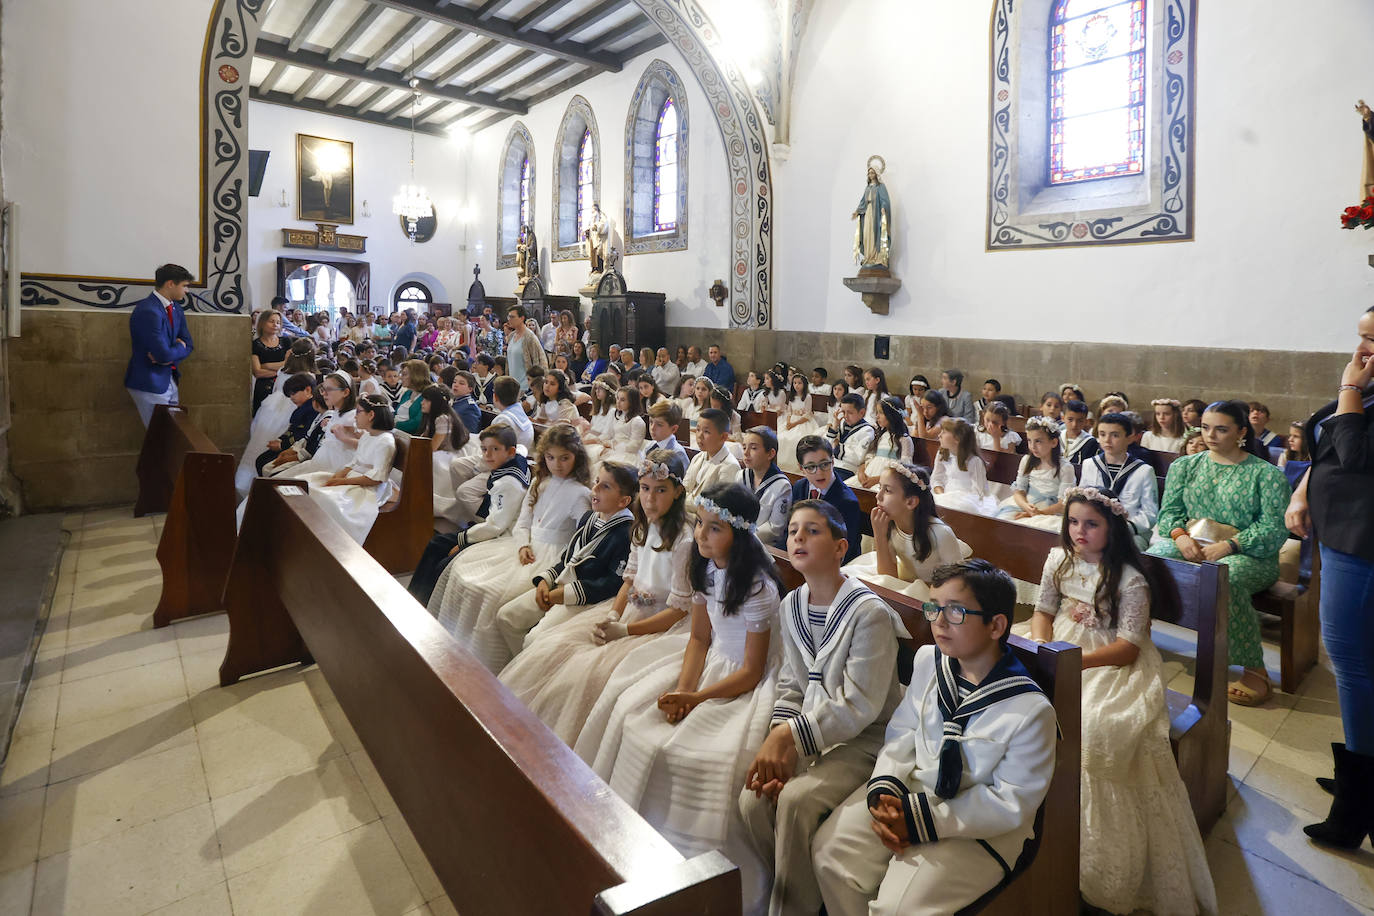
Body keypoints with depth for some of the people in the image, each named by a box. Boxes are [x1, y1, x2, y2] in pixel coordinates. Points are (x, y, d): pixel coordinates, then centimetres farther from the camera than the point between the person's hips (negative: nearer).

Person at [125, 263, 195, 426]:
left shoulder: (175, 308, 7)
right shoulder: (148, 312, -21)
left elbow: (188, 344, 7)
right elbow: (164, 354, -25)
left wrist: (169, 355, -12)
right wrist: (180, 348, -5)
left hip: (169, 379, 8)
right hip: (150, 384, -8)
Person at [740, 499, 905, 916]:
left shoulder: (870, 613, -19)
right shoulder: (791, 606, 3)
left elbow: (858, 706, -20)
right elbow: (790, 686, 7)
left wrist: (789, 736, -23)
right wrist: (778, 743, -9)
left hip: (864, 737, -6)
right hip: (808, 730, 6)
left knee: (796, 800, -27)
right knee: (753, 799, -16)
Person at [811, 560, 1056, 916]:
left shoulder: (1030, 710, -20)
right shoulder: (928, 660, -3)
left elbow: (1011, 803, -16)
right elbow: (902, 732, 6)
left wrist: (919, 819, -20)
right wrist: (883, 792, -12)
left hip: (980, 825, -5)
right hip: (911, 789, 6)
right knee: (830, 851, -7)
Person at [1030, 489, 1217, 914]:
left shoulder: (1129, 579, -11)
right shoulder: (1059, 560, 6)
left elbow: (1128, 647, -14)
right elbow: (1044, 612, 12)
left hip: (1112, 665, -6)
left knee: (1093, 726, -31)